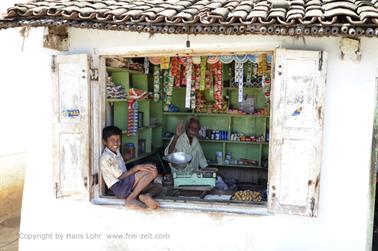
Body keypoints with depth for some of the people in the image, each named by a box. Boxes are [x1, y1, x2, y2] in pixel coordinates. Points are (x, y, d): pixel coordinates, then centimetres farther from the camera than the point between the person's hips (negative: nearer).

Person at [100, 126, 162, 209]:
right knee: (153, 171, -20)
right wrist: (137, 168, -19)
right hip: (119, 187, -9)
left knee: (158, 186, 4)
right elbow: (121, 176, -16)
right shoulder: (107, 157, -14)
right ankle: (130, 199, -20)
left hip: (126, 186, 9)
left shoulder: (116, 151, 16)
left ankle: (145, 196, -28)